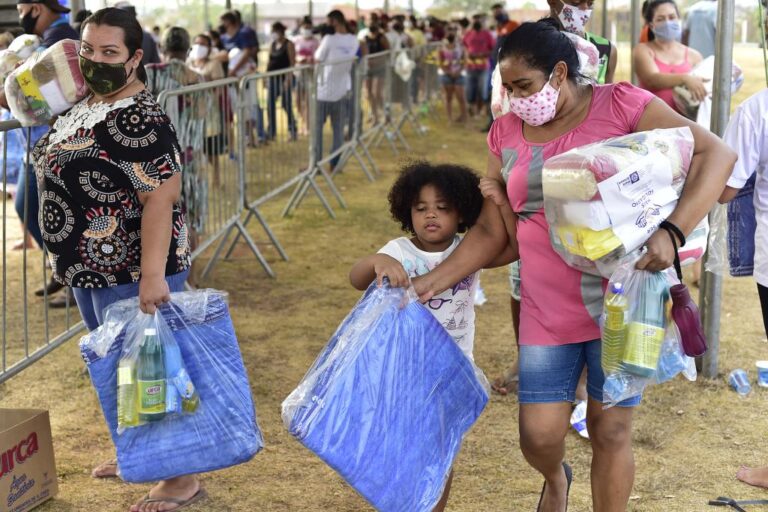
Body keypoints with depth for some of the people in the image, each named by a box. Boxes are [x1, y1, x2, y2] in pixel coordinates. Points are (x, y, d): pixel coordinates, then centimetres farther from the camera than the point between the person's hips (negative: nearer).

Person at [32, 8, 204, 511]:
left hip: (132, 269, -10)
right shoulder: (87, 104, 8)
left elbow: (160, 199, -27)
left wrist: (152, 276, -31)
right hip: (92, 265, 10)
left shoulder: (139, 118, -22)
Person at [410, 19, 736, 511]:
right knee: (539, 436, 4)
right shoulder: (506, 133, 5)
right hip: (548, 311, 3)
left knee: (610, 430, 4)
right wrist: (431, 282, 1)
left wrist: (672, 232, -27)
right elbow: (492, 233, 11)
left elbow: (717, 154, -14)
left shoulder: (621, 105, -8)